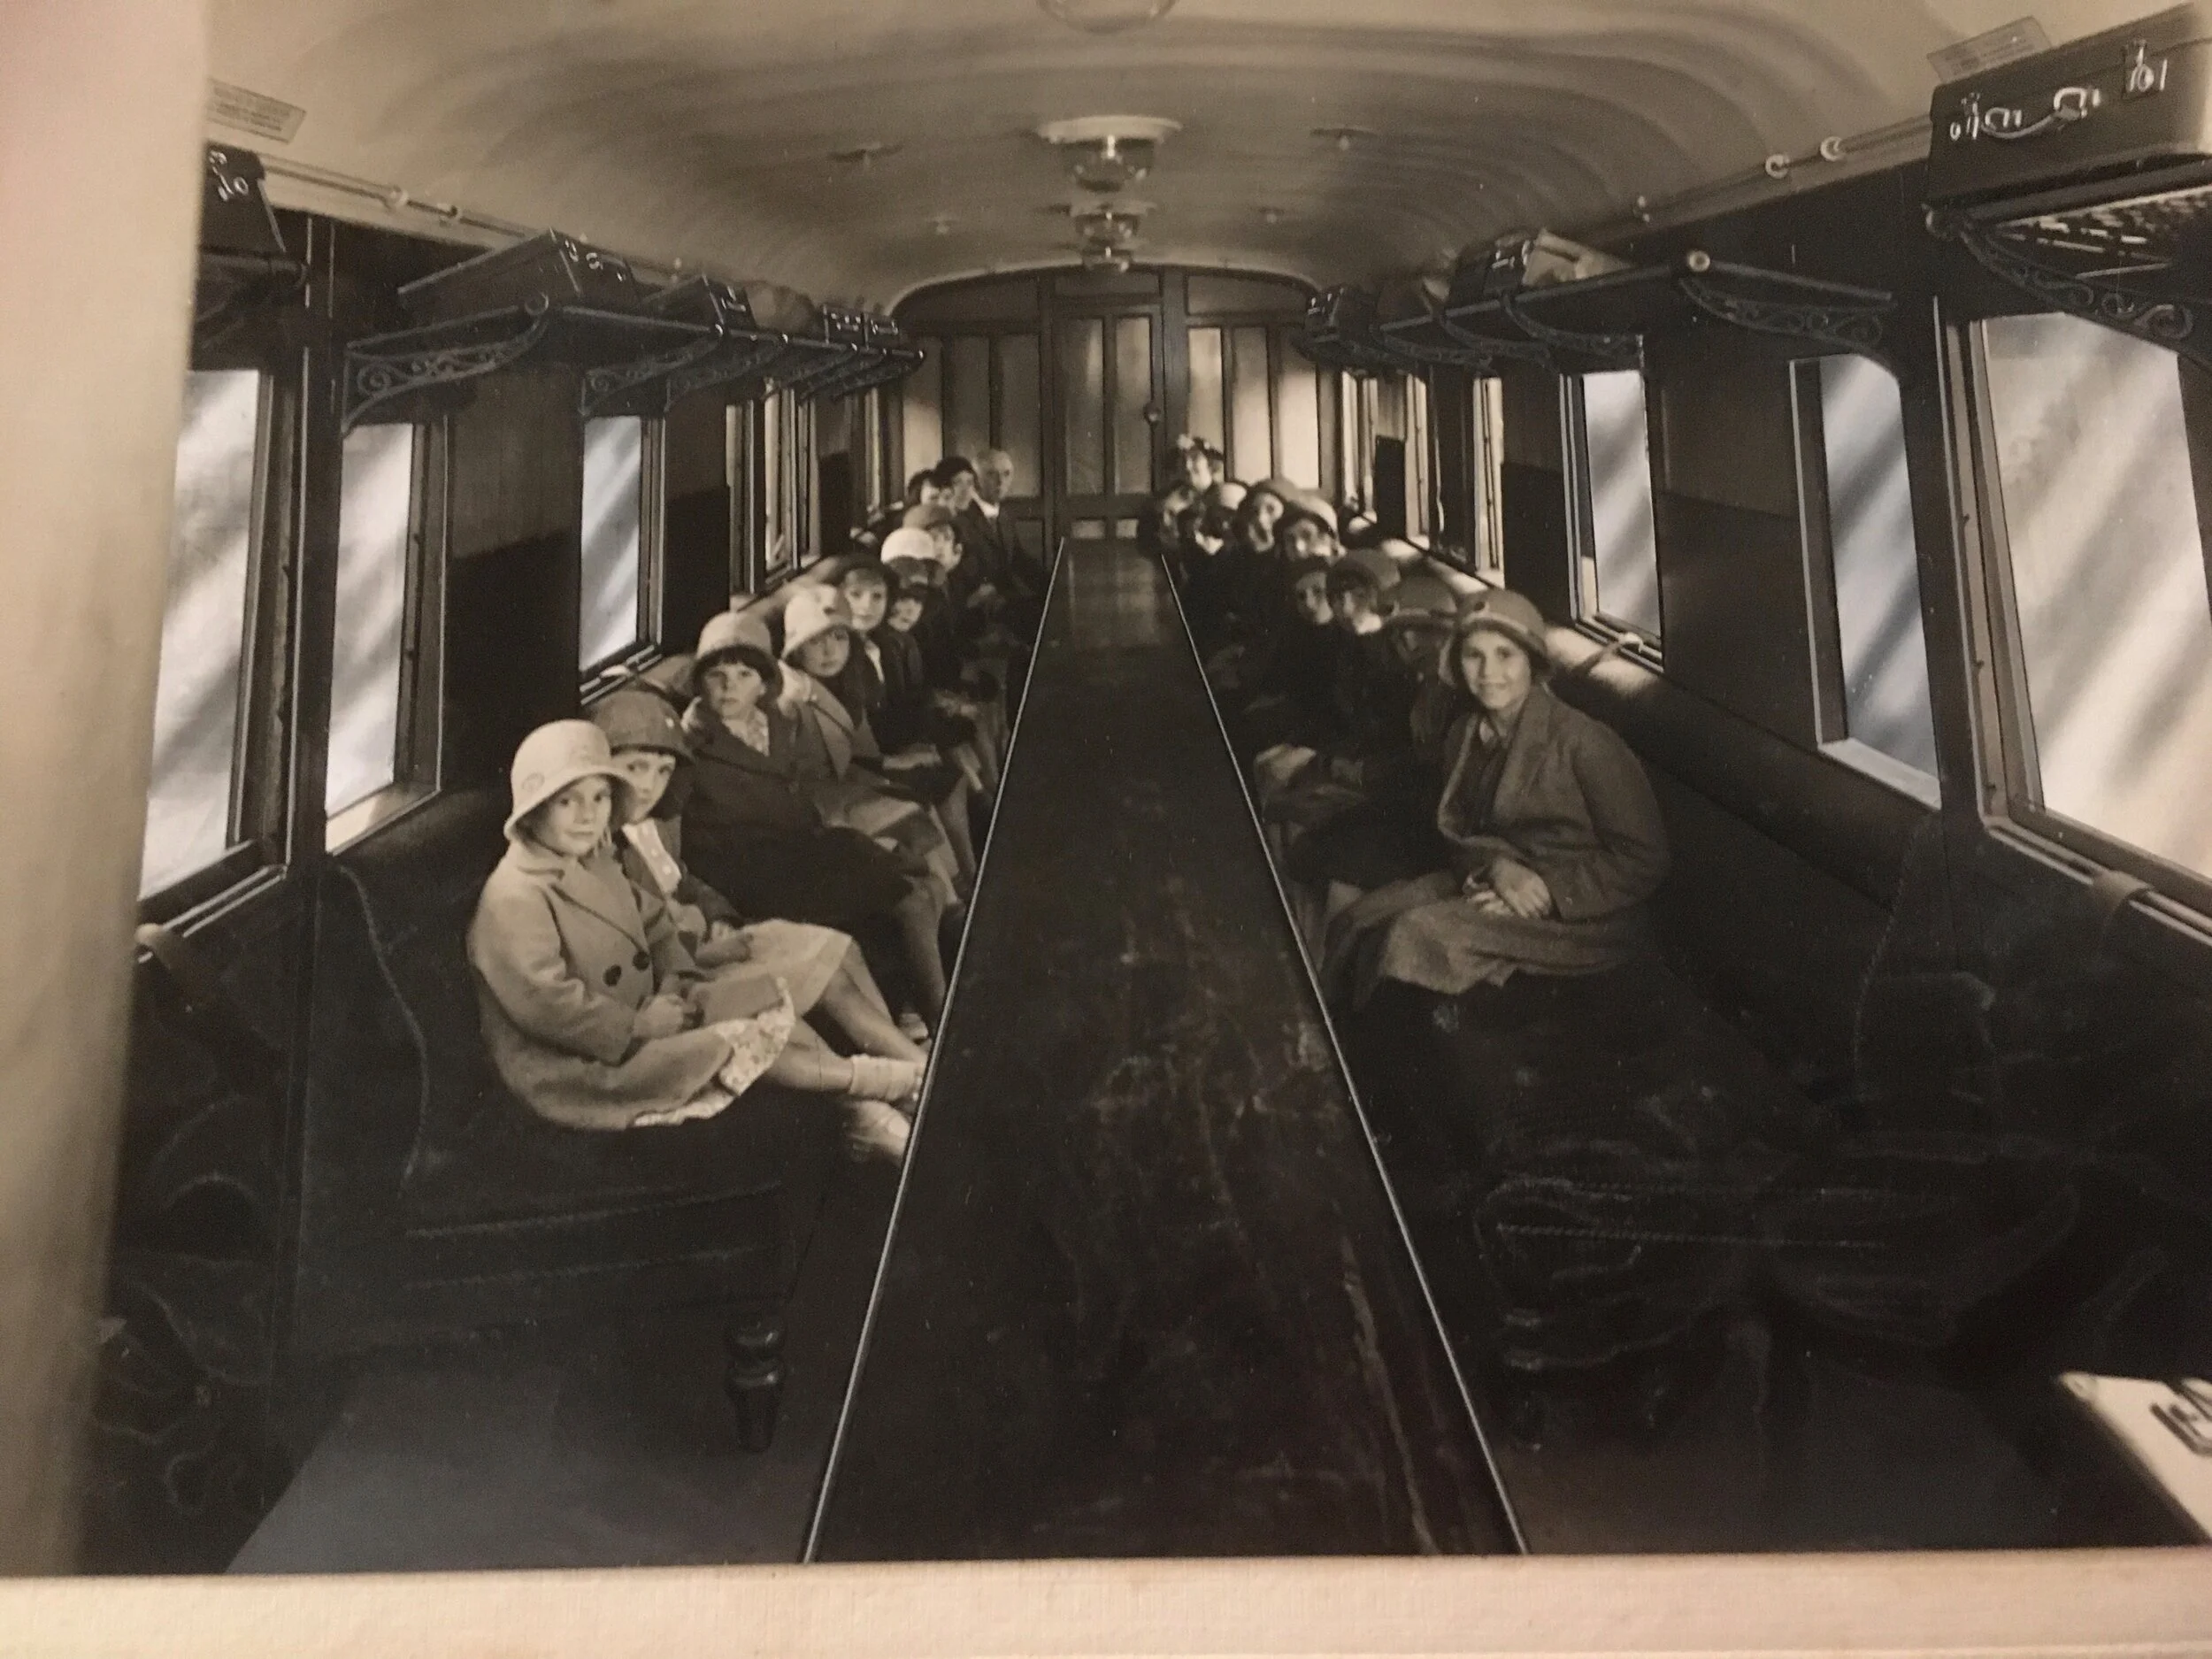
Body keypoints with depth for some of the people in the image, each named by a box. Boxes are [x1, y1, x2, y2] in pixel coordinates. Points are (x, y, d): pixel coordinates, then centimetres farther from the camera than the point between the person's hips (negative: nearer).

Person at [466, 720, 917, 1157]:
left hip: (630, 1028, 10)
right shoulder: (514, 899, -21)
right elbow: (546, 1004, -27)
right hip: (572, 1071, -9)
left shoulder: (595, 864, 10)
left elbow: (653, 925, 17)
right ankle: (861, 1078, -5)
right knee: (733, 1040, -21)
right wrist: (639, 1024, -21)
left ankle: (865, 1112, -12)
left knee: (769, 997, -6)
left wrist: (680, 982, -2)